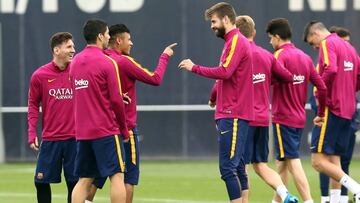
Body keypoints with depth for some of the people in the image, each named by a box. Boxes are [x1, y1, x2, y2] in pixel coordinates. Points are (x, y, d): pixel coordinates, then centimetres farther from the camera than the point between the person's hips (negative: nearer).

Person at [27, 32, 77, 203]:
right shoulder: (39, 76, -2)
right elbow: (33, 105, 5)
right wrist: (32, 134, -2)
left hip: (74, 138, 1)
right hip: (50, 139, -1)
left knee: (74, 182, 2)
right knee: (42, 182, -1)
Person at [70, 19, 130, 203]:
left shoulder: (75, 62, 10)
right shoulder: (107, 63, -10)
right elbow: (116, 100, -11)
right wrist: (124, 131, -1)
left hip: (82, 131, 6)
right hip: (106, 131, -6)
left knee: (84, 180, 8)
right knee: (117, 175, -3)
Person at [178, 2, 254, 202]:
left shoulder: (236, 41, -11)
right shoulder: (234, 41, 19)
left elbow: (224, 72, -22)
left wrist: (194, 68, -14)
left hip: (233, 116, -10)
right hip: (232, 114, 10)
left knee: (228, 167, -12)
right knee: (235, 167, 10)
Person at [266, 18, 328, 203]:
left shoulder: (280, 55, -11)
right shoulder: (304, 57, 11)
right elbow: (322, 87, 12)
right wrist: (321, 113, 20)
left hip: (283, 118, -8)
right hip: (300, 118, 8)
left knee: (293, 163, -9)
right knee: (281, 162, 17)